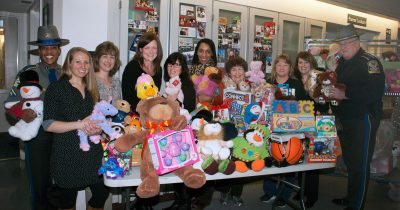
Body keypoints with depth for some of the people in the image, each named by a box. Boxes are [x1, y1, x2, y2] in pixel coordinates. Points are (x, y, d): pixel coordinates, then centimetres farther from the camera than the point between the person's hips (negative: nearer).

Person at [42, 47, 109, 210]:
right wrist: (79, 124, -21)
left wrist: (97, 129, -5)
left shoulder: (91, 90, 12)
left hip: (93, 151, 5)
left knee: (102, 193, 5)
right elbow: (48, 124, -11)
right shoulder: (56, 88, -4)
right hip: (67, 154, -4)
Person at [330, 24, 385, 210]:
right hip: (344, 118, 9)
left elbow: (375, 92, -25)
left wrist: (344, 94, -25)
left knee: (360, 165, 0)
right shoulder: (342, 62, 13)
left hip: (363, 120, -8)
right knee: (350, 161, 19)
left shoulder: (369, 62, -14)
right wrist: (330, 91, 4)